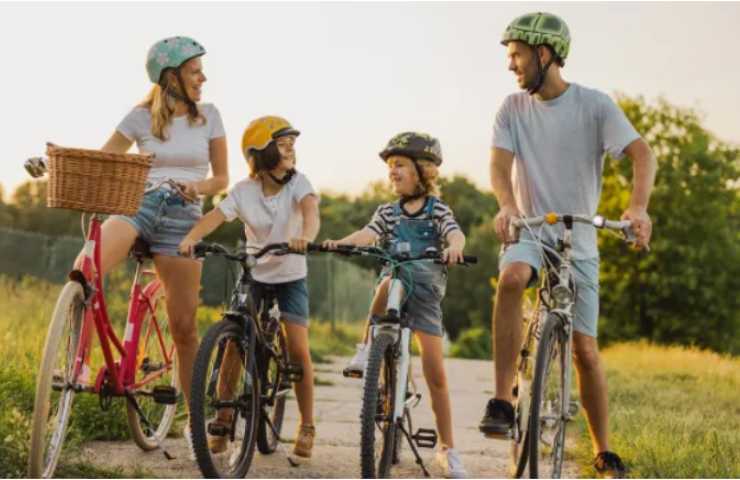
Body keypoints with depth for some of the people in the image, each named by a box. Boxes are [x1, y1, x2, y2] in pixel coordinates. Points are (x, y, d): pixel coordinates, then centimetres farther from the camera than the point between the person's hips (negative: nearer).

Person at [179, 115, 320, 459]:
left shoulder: (297, 182, -11)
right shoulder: (244, 191, -9)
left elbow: (310, 209, -30)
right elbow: (214, 216, -21)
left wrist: (306, 236, -52)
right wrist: (191, 237, -42)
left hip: (290, 277, -1)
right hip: (253, 276, 1)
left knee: (298, 349, -11)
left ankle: (307, 426, 3)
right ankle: (223, 421, 2)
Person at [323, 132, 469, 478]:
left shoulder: (437, 209, 2)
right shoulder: (388, 212, 10)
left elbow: (455, 232, -17)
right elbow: (369, 233, -7)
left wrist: (454, 247, -42)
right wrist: (341, 242, -28)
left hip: (426, 292, -1)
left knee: (435, 373, -5)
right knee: (389, 283, -38)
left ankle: (448, 449, 6)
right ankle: (367, 349, -19)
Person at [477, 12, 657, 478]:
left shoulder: (594, 104, -7)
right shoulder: (513, 108, 2)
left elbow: (642, 153, -17)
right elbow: (500, 163, -10)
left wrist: (639, 206, -37)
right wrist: (507, 205, -33)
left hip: (579, 242, -1)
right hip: (529, 232, 1)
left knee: (585, 350, 0)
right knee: (511, 278, -35)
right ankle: (503, 401, -31)